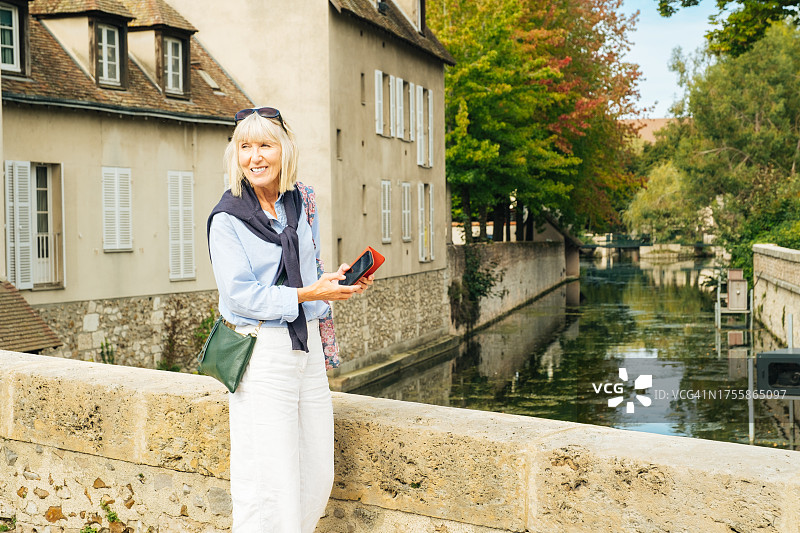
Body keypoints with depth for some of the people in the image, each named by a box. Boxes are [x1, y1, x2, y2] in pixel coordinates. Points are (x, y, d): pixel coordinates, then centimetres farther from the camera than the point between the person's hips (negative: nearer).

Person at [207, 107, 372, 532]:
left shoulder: (300, 206, 10)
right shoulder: (227, 219, -8)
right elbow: (240, 294, -14)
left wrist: (341, 281, 1)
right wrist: (307, 294, -20)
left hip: (307, 346, 6)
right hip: (261, 353, -6)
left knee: (318, 476, 10)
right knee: (269, 483, -4)